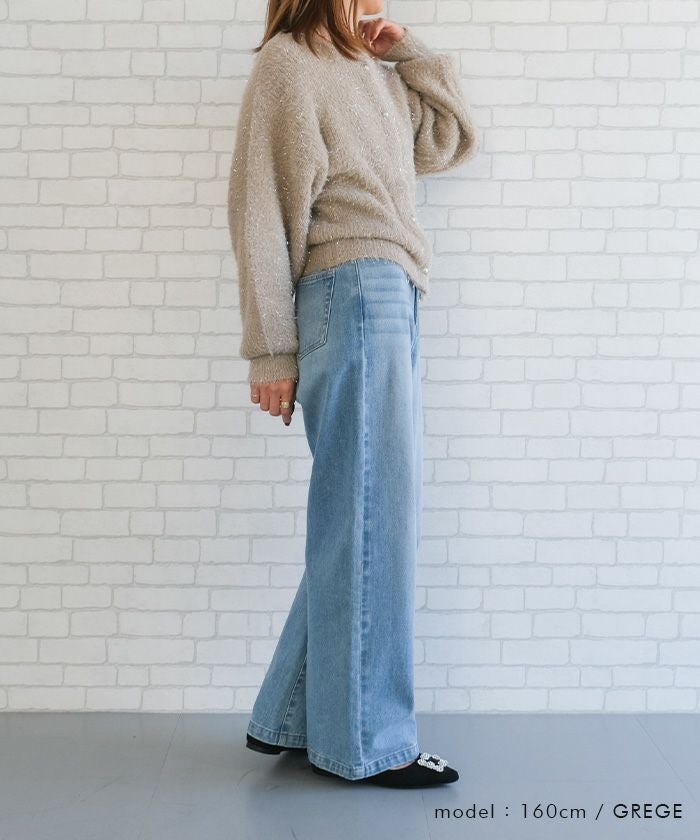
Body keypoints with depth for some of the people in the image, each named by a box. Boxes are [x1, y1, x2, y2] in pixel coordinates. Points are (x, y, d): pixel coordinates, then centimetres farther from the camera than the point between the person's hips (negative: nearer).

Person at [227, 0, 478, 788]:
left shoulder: (378, 71, 23)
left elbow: (453, 139, 29)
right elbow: (260, 210, -6)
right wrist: (271, 349, -10)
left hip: (393, 304, 8)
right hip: (351, 295, -8)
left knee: (371, 518, 8)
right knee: (369, 519, -6)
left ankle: (291, 718, 19)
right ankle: (367, 740, 6)